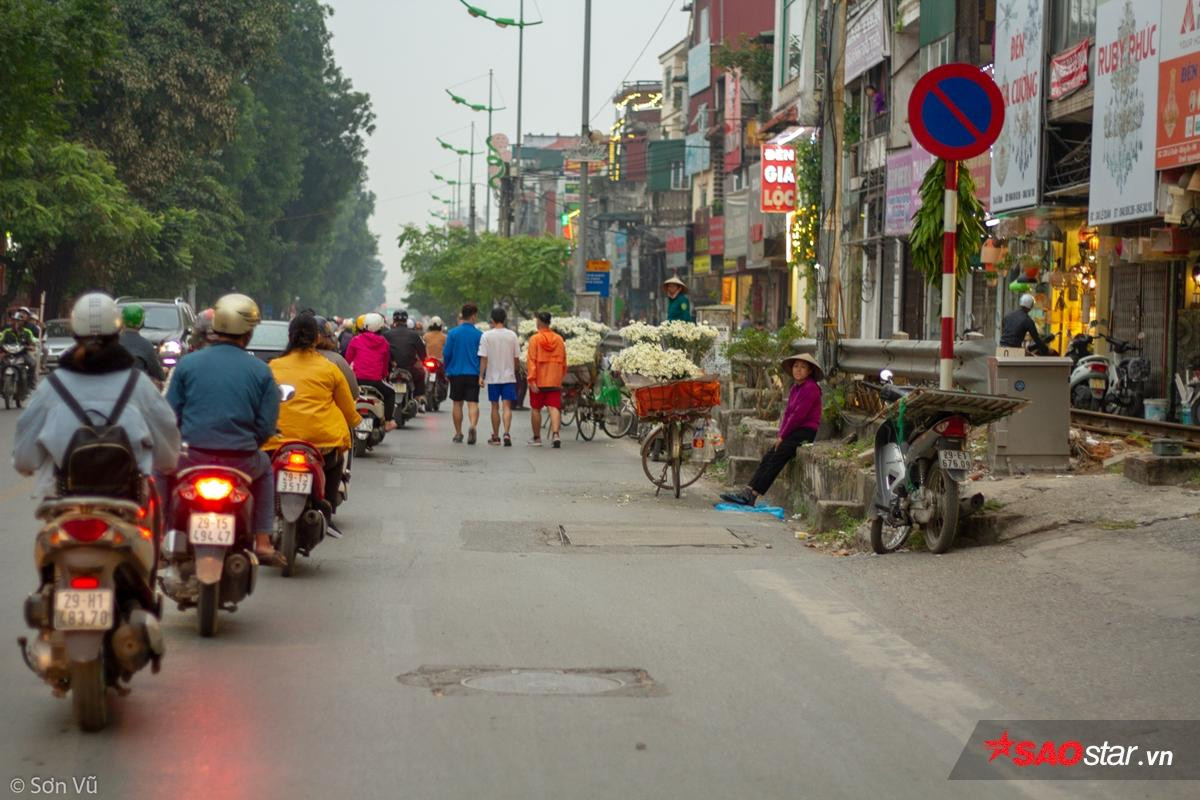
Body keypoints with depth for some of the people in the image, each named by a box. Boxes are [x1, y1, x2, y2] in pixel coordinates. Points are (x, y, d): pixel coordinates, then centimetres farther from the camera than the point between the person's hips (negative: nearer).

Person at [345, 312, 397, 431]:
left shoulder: (356, 340, 2)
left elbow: (347, 359, 8)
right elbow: (386, 363, 15)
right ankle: (387, 421, 18)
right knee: (390, 393, 27)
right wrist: (384, 375, 33)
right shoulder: (384, 343, 7)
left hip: (358, 380, -1)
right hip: (376, 380, 1)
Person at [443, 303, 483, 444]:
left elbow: (446, 353, -2)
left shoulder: (453, 333, -3)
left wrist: (447, 370, 13)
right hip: (473, 374, -1)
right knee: (473, 403, -2)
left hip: (456, 373, 1)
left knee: (457, 404, 12)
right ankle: (473, 426, -26)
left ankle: (458, 433, 17)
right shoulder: (479, 334, -4)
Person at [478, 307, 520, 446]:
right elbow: (517, 358, 3)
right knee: (507, 406, -2)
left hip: (493, 377, 0)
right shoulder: (512, 335, -1)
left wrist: (481, 376, -2)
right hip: (509, 376, 0)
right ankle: (507, 433, -20)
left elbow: (483, 358, -8)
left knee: (495, 407, 10)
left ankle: (495, 437, 17)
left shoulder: (486, 336, -6)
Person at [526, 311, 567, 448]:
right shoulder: (559, 340, 5)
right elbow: (563, 362, 11)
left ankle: (537, 438, 17)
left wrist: (531, 380, -15)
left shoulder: (535, 339, -8)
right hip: (555, 380, 3)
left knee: (535, 409, 10)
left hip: (538, 381, -3)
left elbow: (531, 361, -14)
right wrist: (561, 377, 22)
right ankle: (555, 434, -20)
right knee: (554, 408, -1)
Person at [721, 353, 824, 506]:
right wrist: (781, 434, 2)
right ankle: (748, 491, -11)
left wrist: (783, 436, -12)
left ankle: (751, 495, -20)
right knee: (767, 458, -4)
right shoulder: (795, 388, 17)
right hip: (793, 432, 9)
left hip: (805, 432, -9)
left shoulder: (810, 388, -12)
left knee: (776, 459, -17)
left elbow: (798, 415, -16)